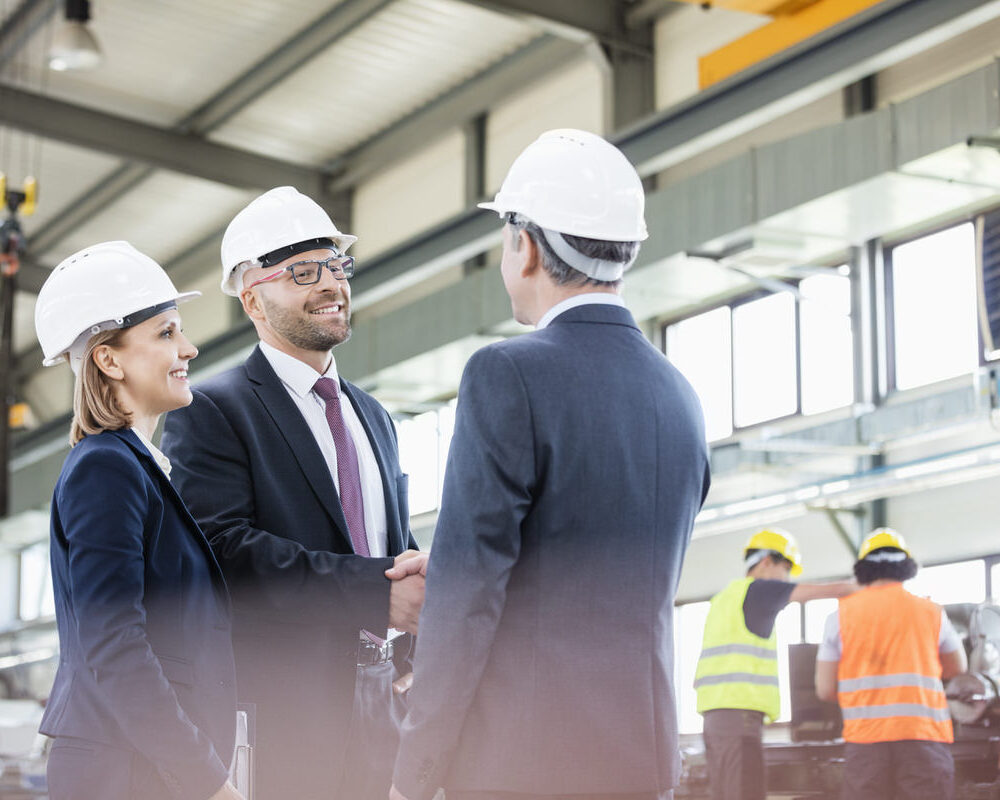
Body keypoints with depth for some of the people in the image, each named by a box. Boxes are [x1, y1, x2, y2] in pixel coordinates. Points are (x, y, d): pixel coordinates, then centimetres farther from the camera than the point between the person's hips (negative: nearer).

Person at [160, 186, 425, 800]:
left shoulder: (374, 417, 22)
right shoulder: (211, 412, -4)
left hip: (381, 701, 7)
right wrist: (374, 592, -21)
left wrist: (421, 580, -3)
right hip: (281, 715, -6)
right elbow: (226, 549, -17)